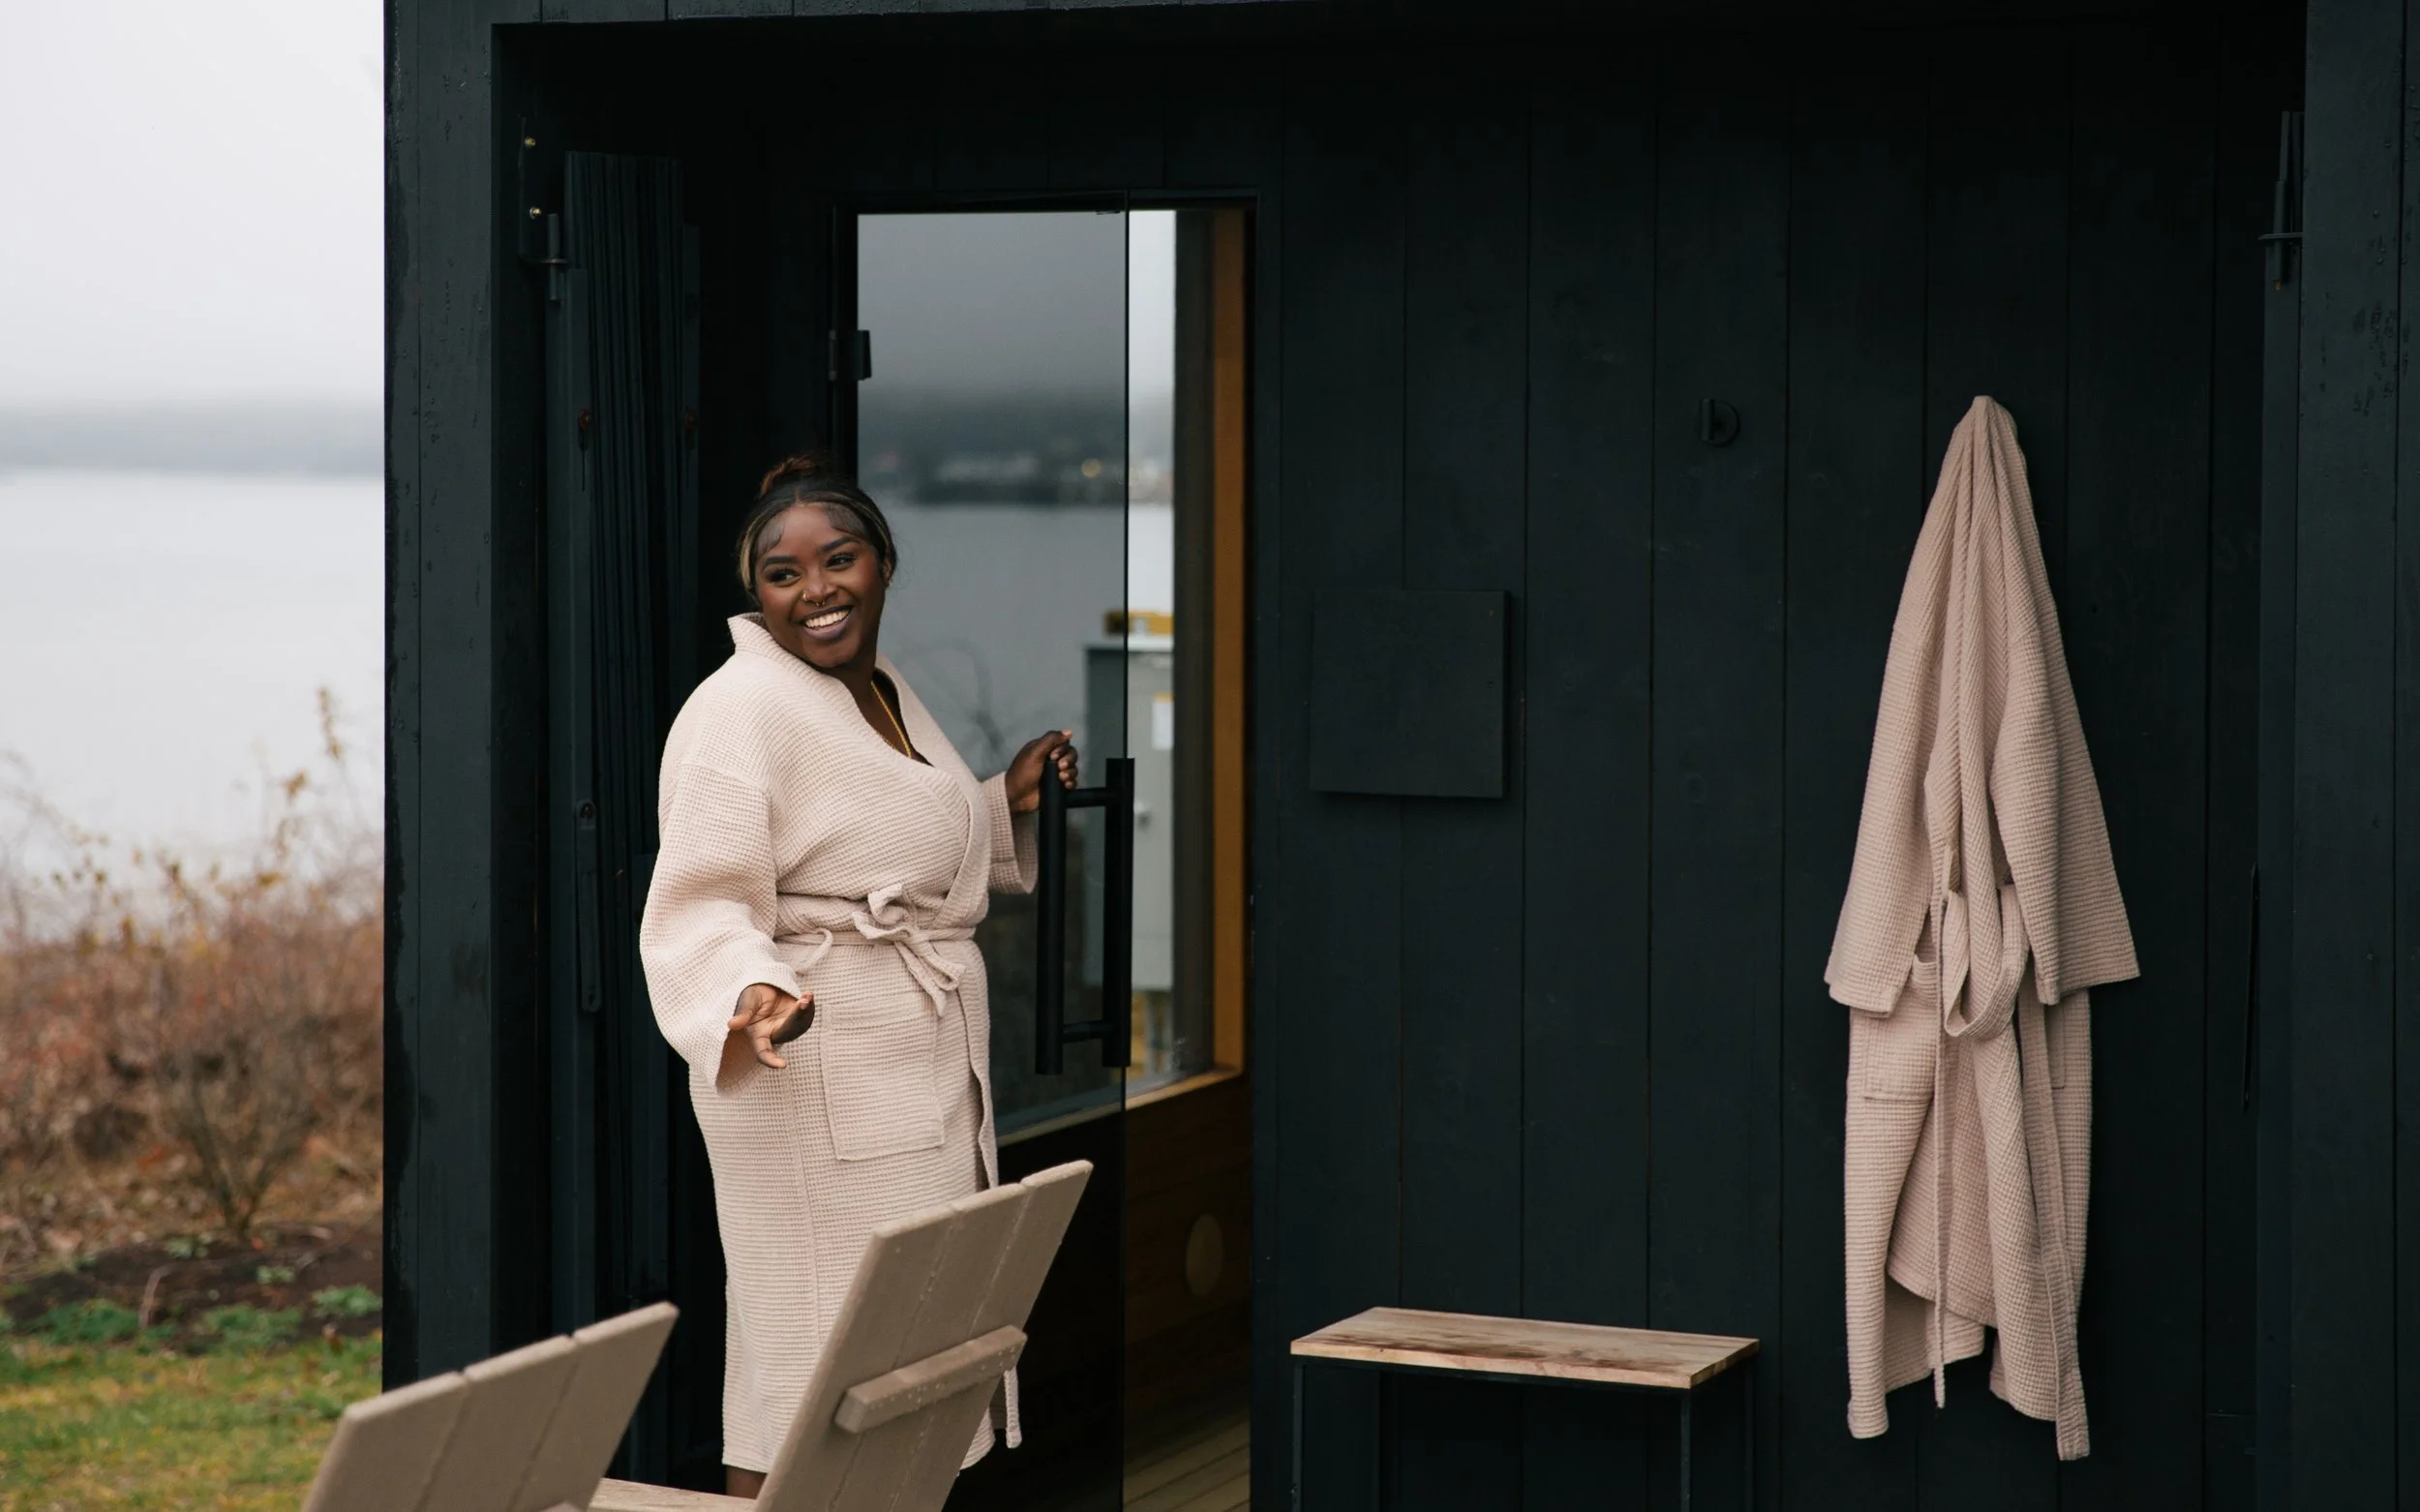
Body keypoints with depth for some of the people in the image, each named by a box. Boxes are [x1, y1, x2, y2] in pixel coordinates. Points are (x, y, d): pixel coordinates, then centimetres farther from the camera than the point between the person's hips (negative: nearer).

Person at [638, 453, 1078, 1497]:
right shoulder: (739, 713, -15)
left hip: (929, 1071, 10)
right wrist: (752, 997, -41)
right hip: (816, 1082, -9)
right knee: (818, 1374, -8)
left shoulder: (884, 689, 13)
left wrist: (1006, 802, 16)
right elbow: (700, 909, -23)